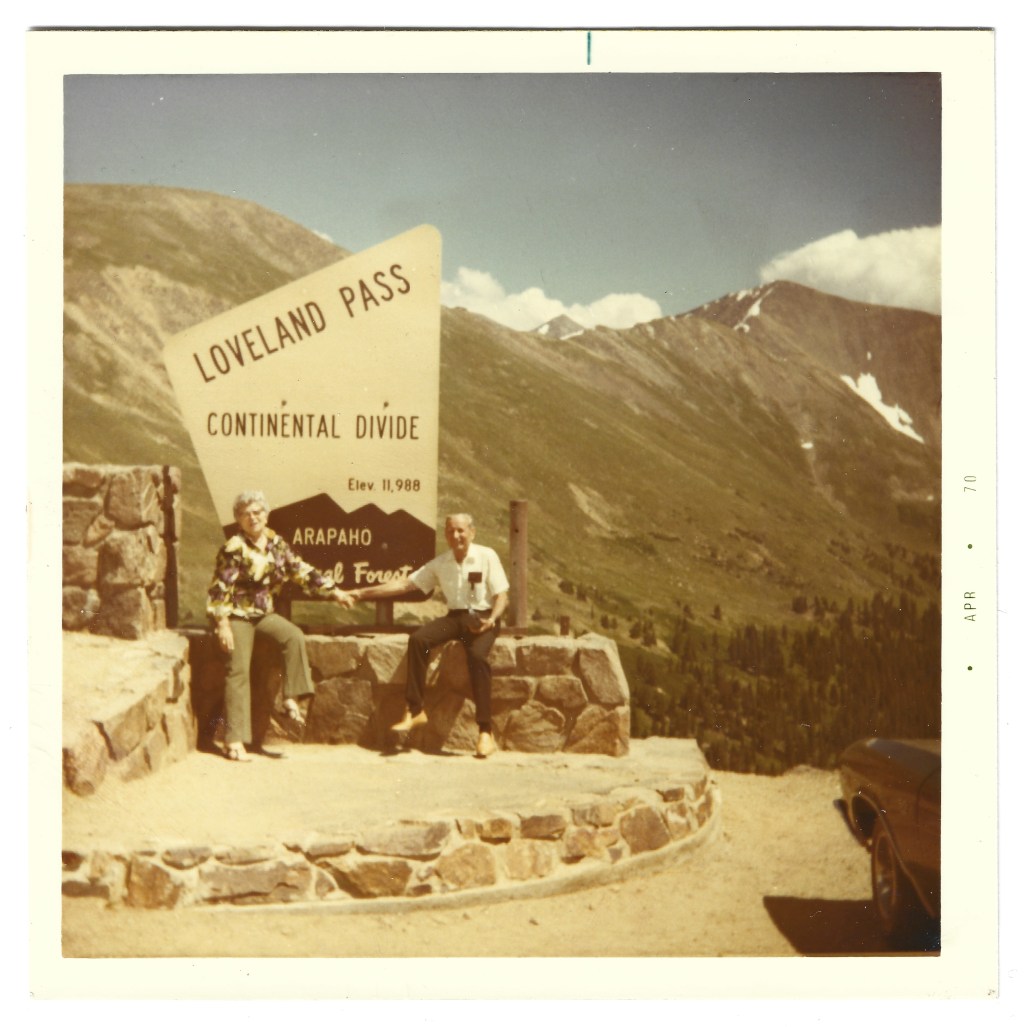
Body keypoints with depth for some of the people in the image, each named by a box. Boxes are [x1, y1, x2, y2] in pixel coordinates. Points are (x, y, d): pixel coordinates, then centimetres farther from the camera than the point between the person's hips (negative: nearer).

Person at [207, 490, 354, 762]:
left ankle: (291, 699, -13)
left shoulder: (276, 543, 6)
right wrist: (223, 625, -19)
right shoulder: (234, 548, -12)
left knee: (295, 637, -21)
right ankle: (234, 740, -10)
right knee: (239, 671, -12)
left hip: (264, 613, 5)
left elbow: (301, 570, 12)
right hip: (238, 614, -5)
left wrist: (334, 591, 8)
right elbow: (220, 588, -14)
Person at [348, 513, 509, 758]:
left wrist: (491, 620, -25)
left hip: (482, 618, -4)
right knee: (418, 639, -24)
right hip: (455, 617, 4)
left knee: (477, 655, -34)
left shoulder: (487, 556, -2)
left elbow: (502, 596, -4)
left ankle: (485, 732, -30)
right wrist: (363, 593, 2)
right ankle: (414, 710, -18)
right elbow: (405, 583, 7)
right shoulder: (440, 563, 9)